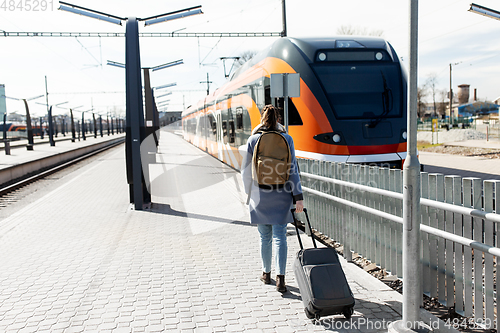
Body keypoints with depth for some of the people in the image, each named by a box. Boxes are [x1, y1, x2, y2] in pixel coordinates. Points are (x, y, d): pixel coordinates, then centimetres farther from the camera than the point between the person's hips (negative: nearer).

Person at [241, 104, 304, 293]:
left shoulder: (253, 140, -2)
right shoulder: (286, 139, -2)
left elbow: (246, 170, 2)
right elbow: (292, 169, -5)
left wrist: (249, 193, 16)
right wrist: (298, 196, -4)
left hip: (260, 194, 0)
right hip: (281, 194, 0)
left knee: (265, 237, 13)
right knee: (280, 236, 2)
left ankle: (266, 273, 27)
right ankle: (280, 277, -6)